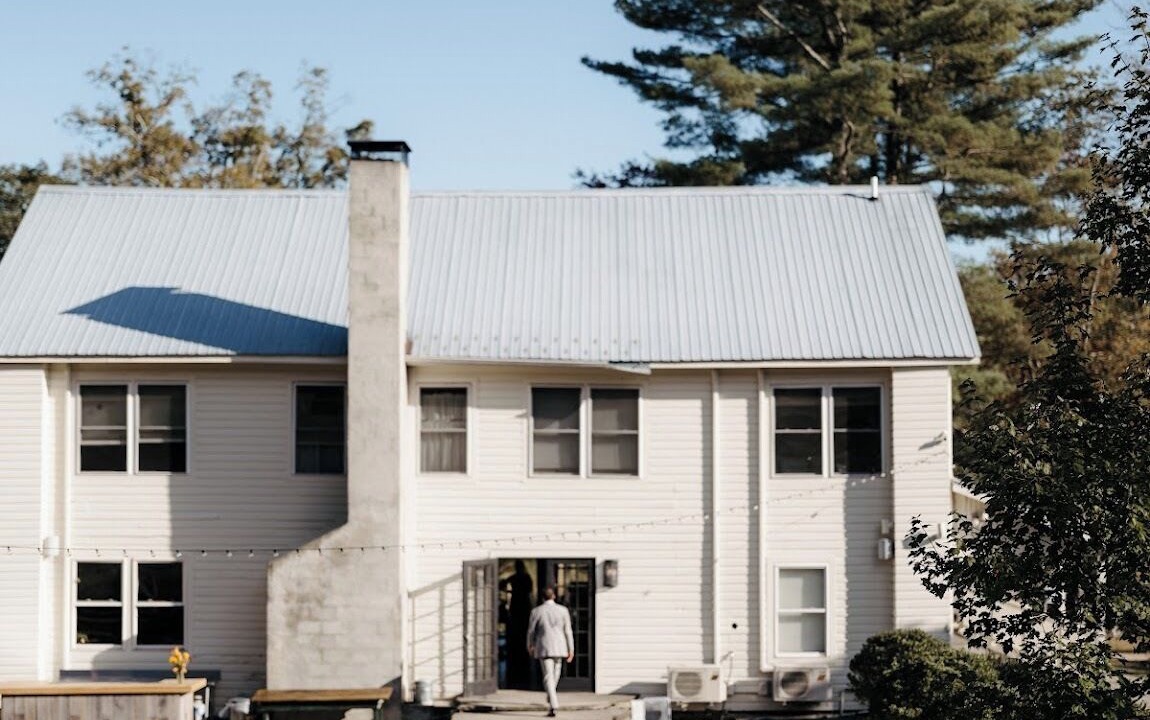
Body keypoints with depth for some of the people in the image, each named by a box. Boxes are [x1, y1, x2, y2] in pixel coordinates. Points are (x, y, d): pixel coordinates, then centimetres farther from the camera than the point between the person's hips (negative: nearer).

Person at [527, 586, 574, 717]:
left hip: (544, 648, -2)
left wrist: (530, 645, 22)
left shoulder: (536, 611, -4)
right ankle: (551, 698, 39)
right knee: (555, 674, 23)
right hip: (559, 647, 2)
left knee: (548, 677, -5)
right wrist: (571, 649, 3)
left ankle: (553, 706, -17)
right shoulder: (563, 610, -1)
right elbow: (568, 631, -1)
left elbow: (531, 631, 4)